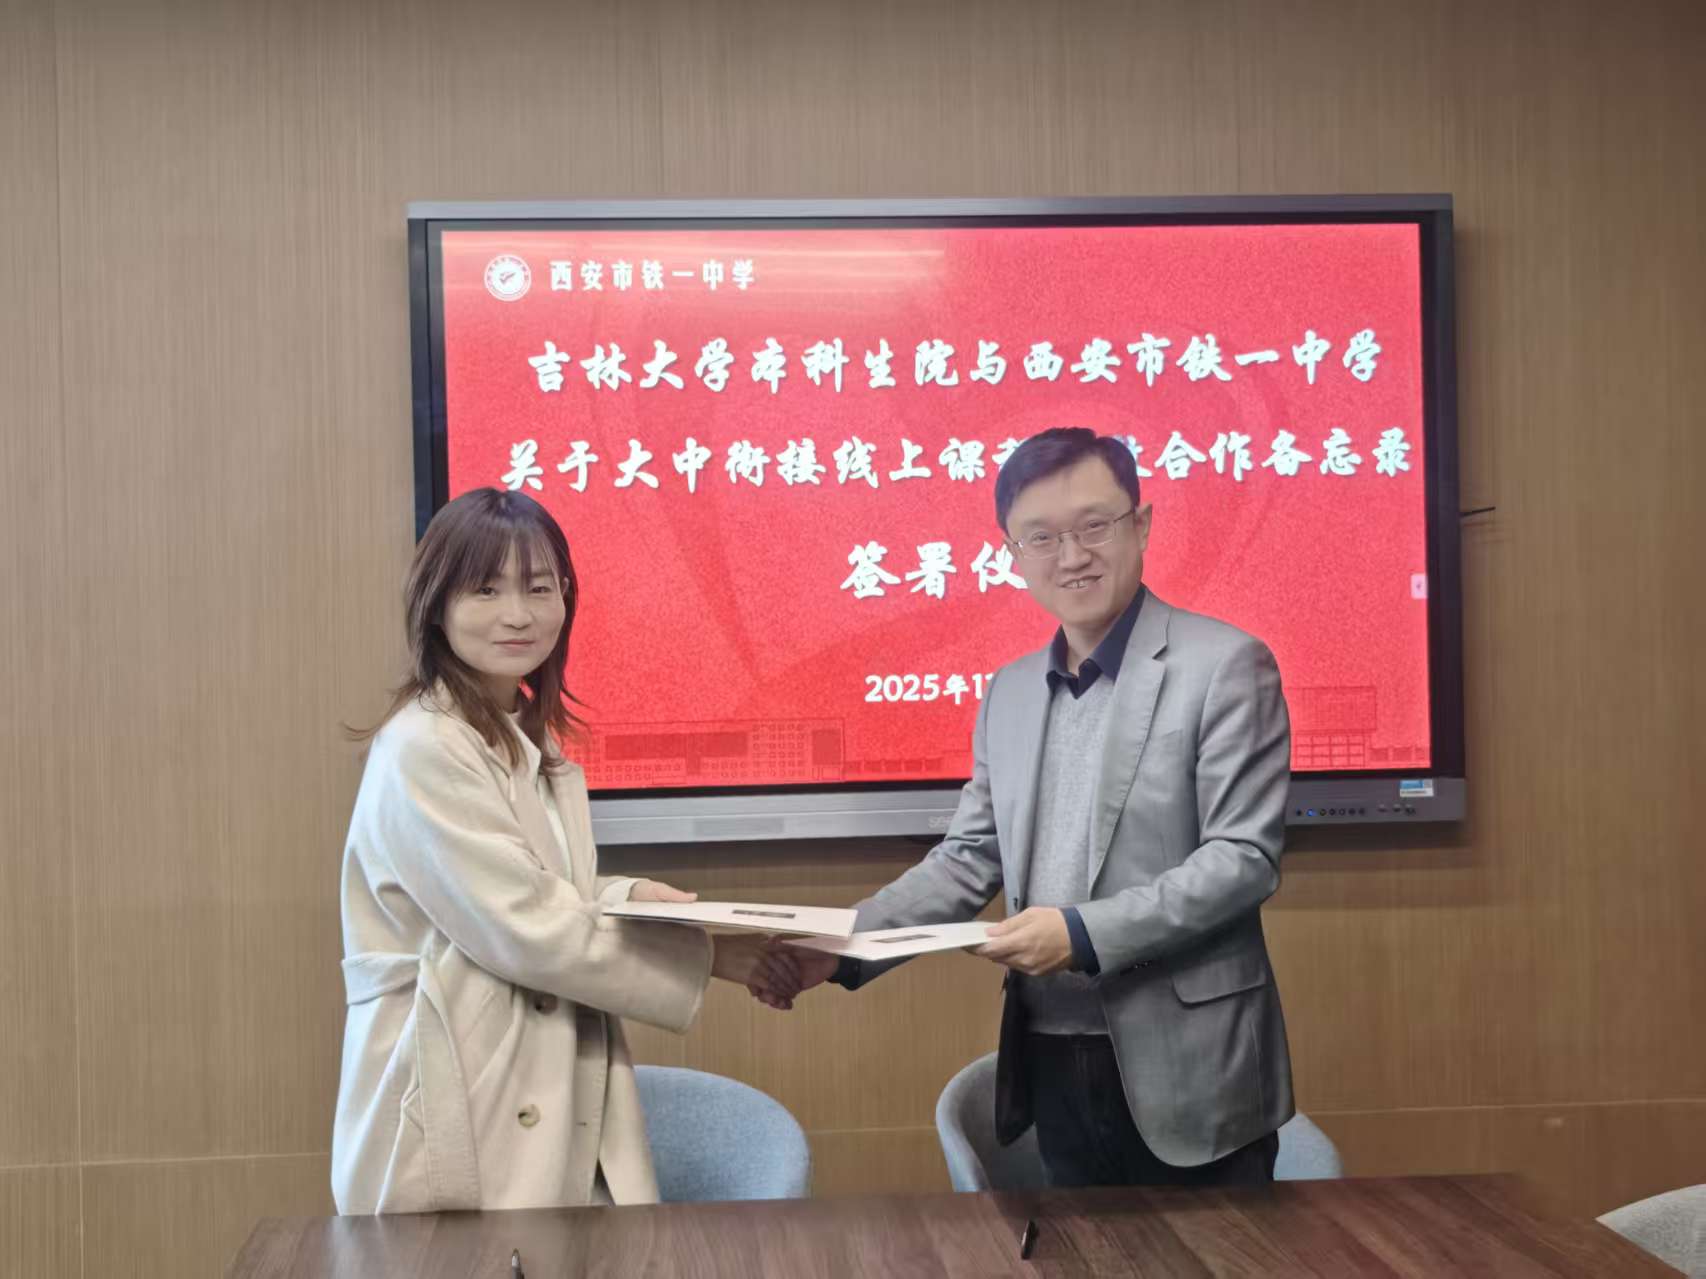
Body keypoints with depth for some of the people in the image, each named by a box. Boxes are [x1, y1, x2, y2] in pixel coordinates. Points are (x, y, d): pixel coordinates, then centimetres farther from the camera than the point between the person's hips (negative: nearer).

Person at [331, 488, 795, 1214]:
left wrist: (628, 898, 0)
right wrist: (707, 955, -12)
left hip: (549, 1107, 8)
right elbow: (530, 933, -19)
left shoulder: (530, 745, 12)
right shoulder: (422, 751, -16)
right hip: (458, 1124, -8)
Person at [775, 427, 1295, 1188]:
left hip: (1187, 1075, -5)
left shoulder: (1225, 665, -8)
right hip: (1056, 1068, 6)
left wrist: (1084, 933, -22)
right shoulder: (1010, 693, 11)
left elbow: (1244, 858, -13)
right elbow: (968, 860, 11)